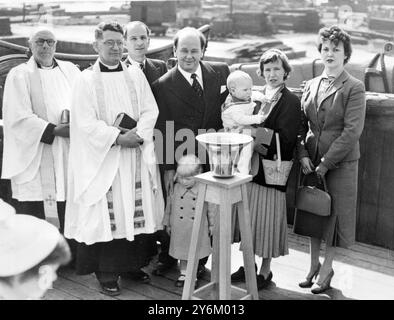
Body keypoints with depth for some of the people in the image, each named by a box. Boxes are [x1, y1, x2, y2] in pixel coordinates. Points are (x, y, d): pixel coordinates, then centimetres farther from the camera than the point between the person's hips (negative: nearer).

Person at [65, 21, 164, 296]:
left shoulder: (135, 74, 8)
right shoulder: (86, 80, -2)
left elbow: (150, 110, 4)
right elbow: (86, 123, -9)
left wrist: (137, 134, -13)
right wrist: (118, 137, -17)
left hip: (136, 155, 4)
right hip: (103, 158, -3)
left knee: (135, 210, 7)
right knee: (108, 214, -1)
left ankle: (132, 264, 23)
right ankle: (108, 273, 10)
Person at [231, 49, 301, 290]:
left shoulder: (291, 101, -6)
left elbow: (285, 140, -13)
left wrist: (258, 145, -16)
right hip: (250, 166, 5)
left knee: (267, 217, 2)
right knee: (248, 217, 12)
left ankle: (266, 271, 16)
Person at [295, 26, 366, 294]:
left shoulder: (354, 88, -9)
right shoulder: (312, 85, 8)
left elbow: (352, 131, -15)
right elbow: (301, 123, 8)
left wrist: (325, 162, -17)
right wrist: (303, 154, -7)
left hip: (340, 164, -5)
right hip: (311, 162, 5)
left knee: (335, 216, 6)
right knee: (313, 214, 14)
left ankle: (327, 269, 22)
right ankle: (314, 265, 30)